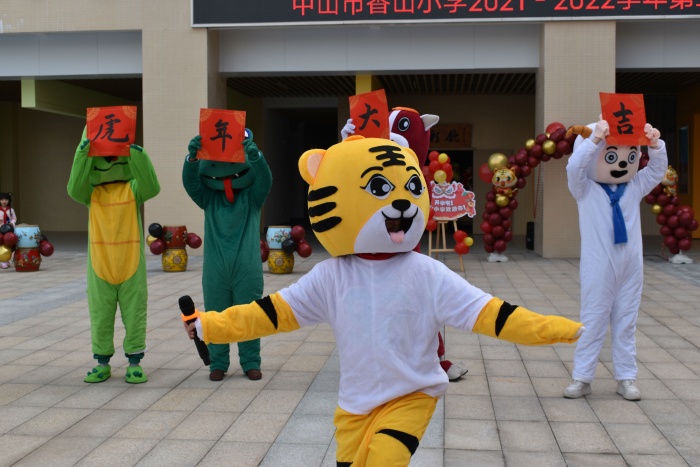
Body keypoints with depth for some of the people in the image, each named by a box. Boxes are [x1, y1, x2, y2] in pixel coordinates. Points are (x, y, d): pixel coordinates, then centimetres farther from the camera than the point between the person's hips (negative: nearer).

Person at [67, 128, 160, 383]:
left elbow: (152, 187, -20)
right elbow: (74, 188, -18)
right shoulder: (92, 193, 2)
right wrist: (83, 153, -28)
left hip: (131, 266, -1)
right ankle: (102, 364, 23)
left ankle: (134, 364, 17)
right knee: (100, 317, 10)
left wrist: (138, 154, -31)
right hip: (99, 267, 1)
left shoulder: (132, 189, -1)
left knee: (134, 315, 5)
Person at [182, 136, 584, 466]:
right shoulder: (331, 276, -9)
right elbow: (276, 311, -4)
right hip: (354, 404, 3)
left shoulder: (427, 274, -13)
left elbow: (483, 311, -13)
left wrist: (553, 330, -19)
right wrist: (211, 325, -7)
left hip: (411, 397, -2)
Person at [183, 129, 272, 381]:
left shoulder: (251, 197, 1)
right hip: (215, 271, 1)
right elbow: (190, 182, -11)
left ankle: (251, 363, 18)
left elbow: (265, 180, -17)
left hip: (247, 270, -1)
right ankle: (218, 363, 19)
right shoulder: (209, 198, 5)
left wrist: (256, 157, -37)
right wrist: (192, 157, -31)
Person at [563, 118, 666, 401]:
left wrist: (655, 145, -17)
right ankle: (582, 378, 12)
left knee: (626, 324, 11)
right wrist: (593, 139, -33)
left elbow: (658, 169, 1)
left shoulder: (635, 188, 5)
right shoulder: (585, 190, -7)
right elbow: (574, 168, -22)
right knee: (592, 323, 3)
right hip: (598, 269, -3)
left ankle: (626, 378, 21)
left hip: (630, 269, 4)